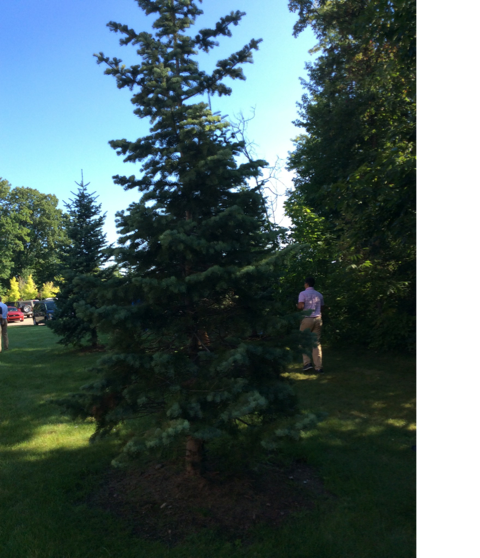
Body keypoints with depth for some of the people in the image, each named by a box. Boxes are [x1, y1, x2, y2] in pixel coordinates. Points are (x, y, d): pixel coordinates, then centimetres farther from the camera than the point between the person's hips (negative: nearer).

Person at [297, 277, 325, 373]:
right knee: (317, 343, 6)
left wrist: (297, 306, 6)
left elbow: (301, 306, -16)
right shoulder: (319, 295, 12)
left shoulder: (303, 293, -4)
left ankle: (307, 363, 0)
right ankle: (319, 367, 4)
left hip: (307, 319, -4)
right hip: (318, 319, 4)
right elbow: (323, 308, 15)